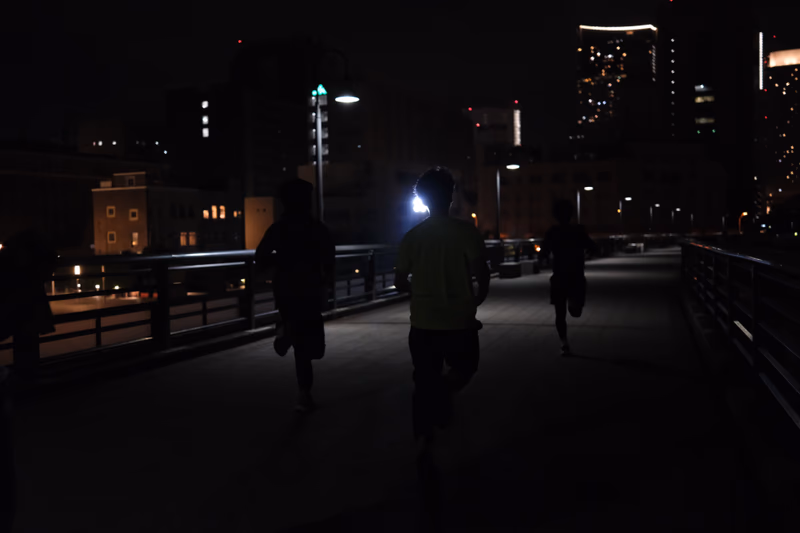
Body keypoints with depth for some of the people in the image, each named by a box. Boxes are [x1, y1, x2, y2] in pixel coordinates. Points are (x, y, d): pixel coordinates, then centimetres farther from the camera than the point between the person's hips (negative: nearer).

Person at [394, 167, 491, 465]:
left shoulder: (412, 236, 0)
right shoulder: (465, 231, -9)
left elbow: (400, 283, 4)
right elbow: (482, 274, -13)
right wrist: (477, 299, 7)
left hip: (423, 323, 2)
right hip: (459, 320, -2)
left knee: (425, 382, 13)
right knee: (465, 368, 24)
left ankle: (423, 440, 10)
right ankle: (444, 394, -1)